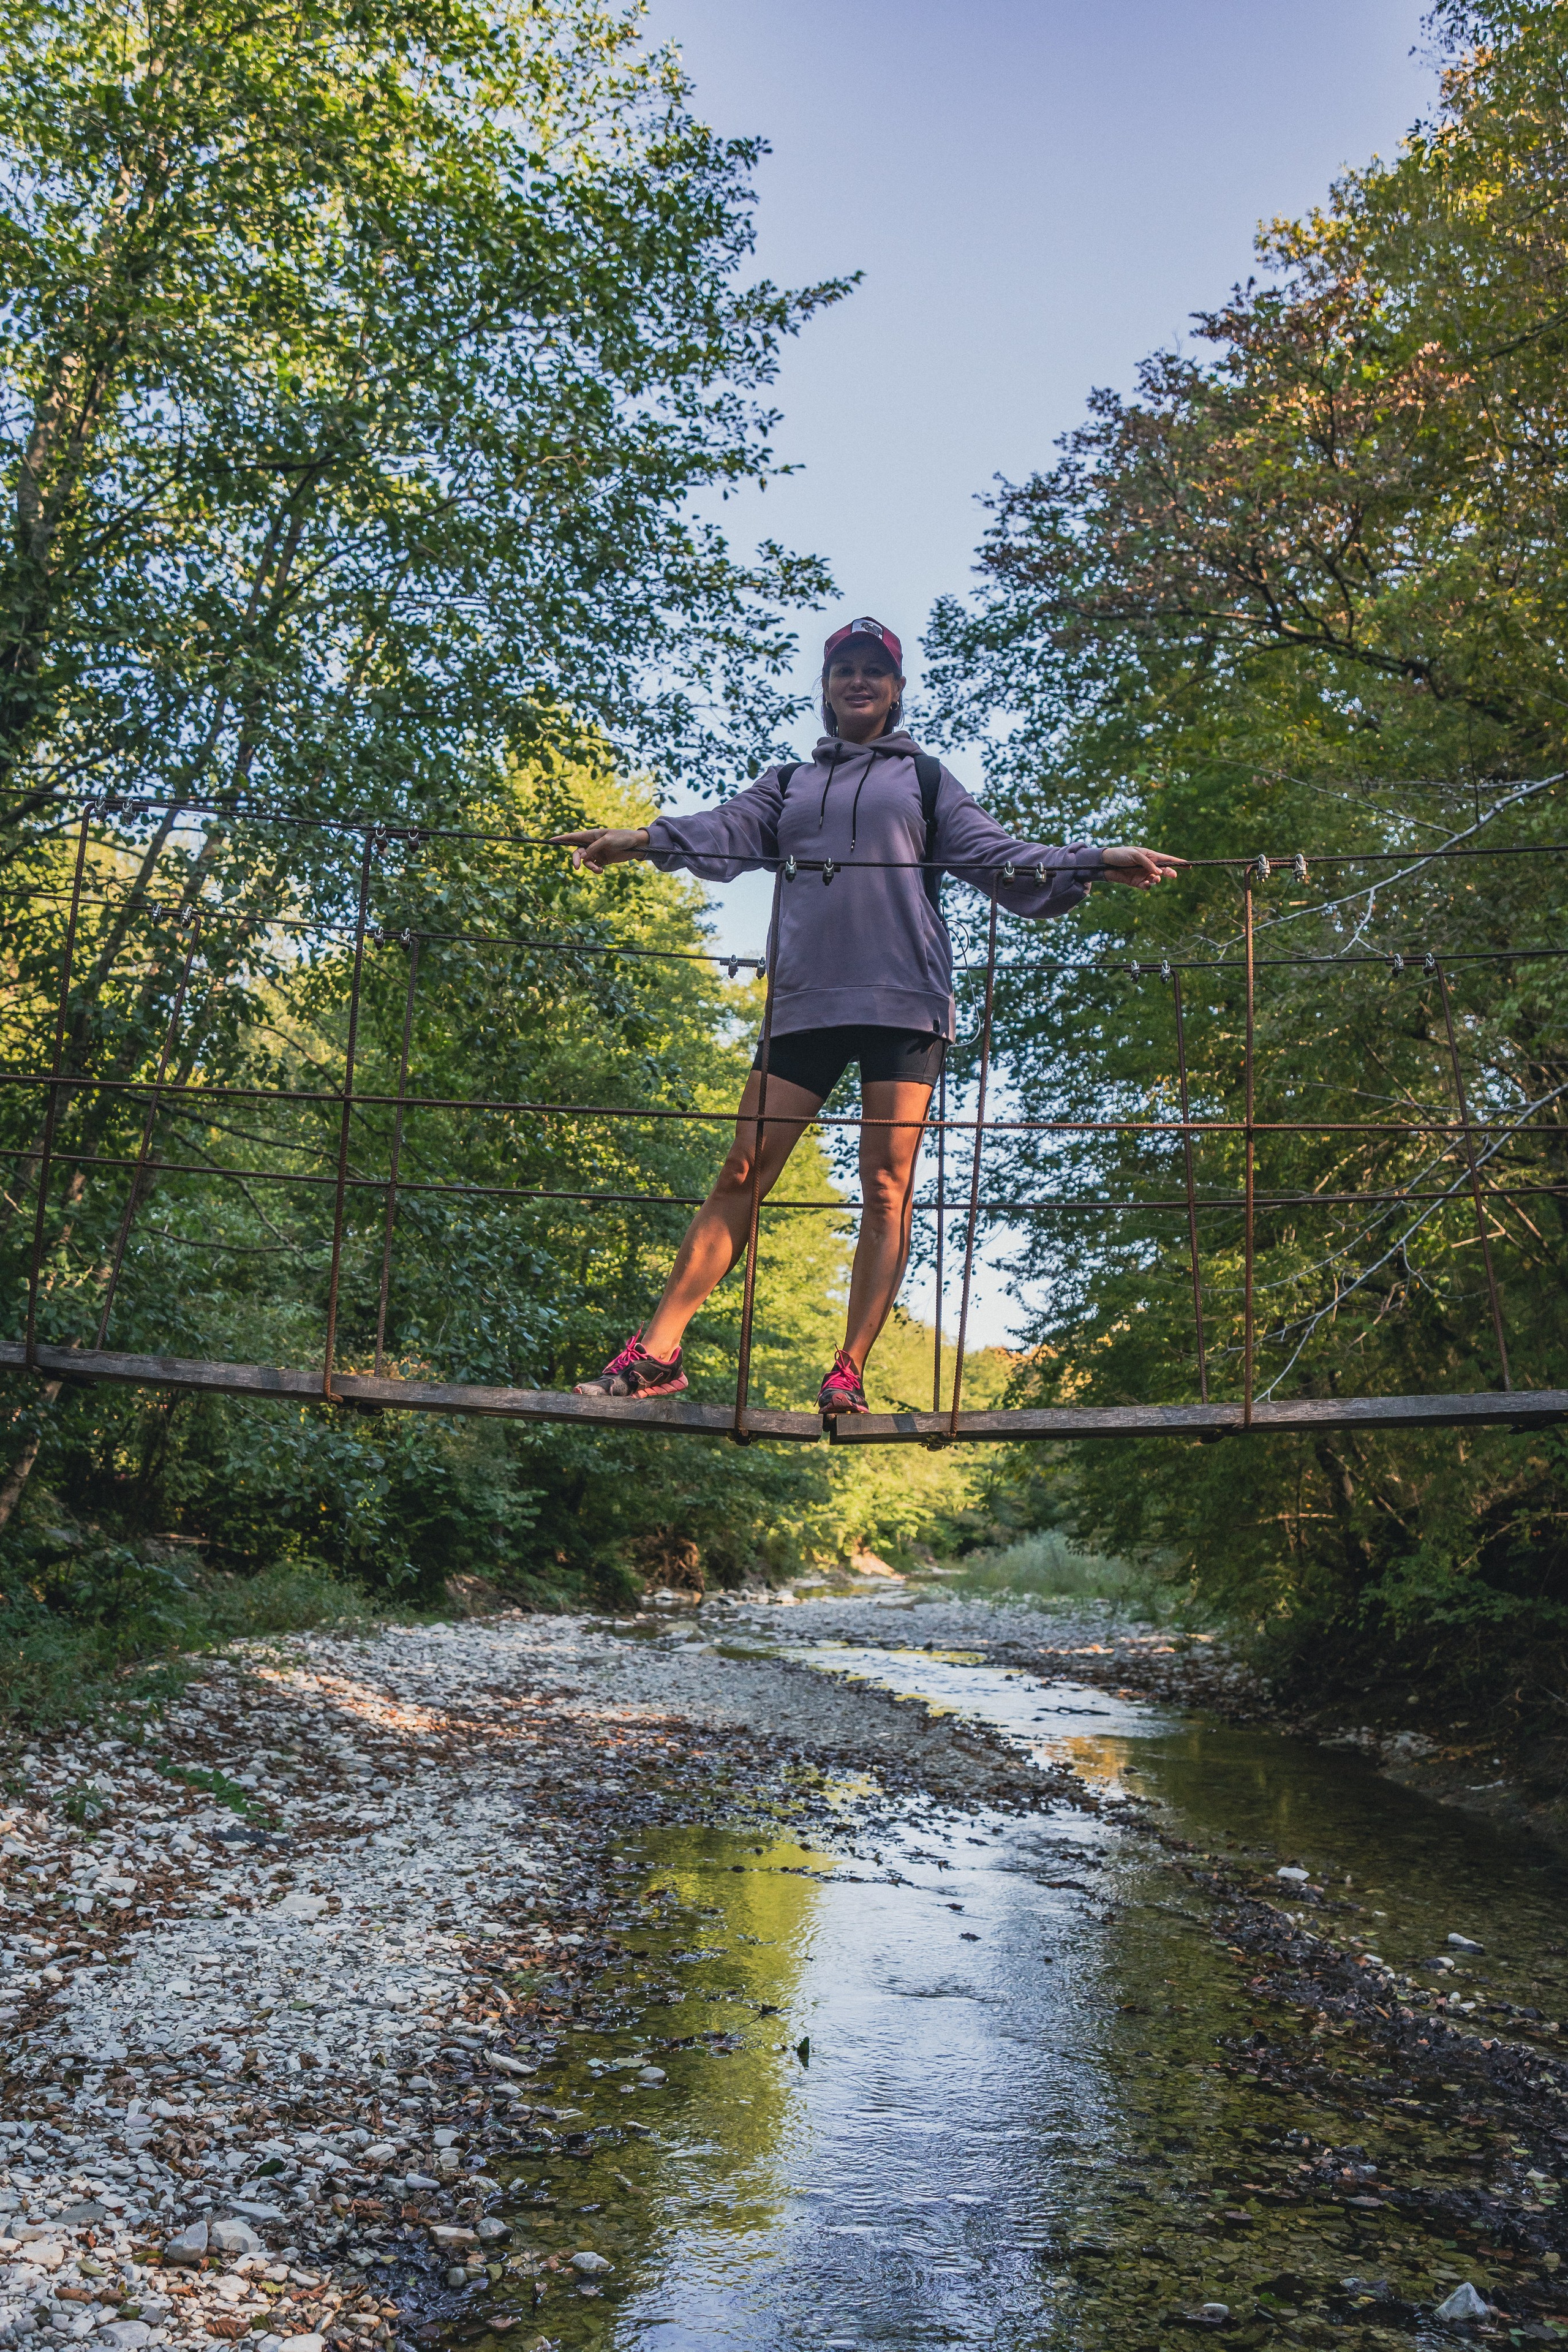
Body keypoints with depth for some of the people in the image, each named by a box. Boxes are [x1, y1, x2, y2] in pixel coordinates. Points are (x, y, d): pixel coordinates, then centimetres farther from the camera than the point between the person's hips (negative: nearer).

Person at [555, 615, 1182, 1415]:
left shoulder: (924, 778, 18)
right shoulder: (790, 784, 23)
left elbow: (999, 858, 11)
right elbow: (724, 832, 7)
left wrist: (1097, 863, -2)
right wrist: (640, 839, -11)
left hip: (903, 999, -1)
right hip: (805, 1002, 2)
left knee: (887, 1185, -7)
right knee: (741, 1175, -3)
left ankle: (849, 1373, -5)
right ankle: (657, 1349, -1)